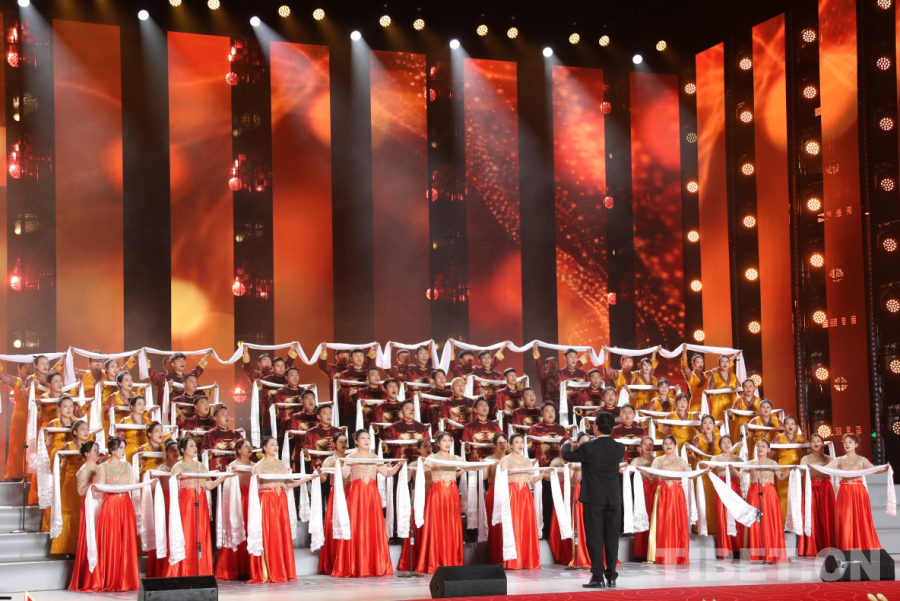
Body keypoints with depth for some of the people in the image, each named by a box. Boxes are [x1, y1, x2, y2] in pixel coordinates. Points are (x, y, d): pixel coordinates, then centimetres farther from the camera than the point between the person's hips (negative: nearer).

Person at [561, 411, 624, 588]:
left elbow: (567, 455, 1)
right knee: (612, 538, 9)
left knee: (595, 538, 0)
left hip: (593, 499, -4)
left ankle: (598, 577, -2)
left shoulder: (588, 448, -14)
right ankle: (611, 576, 11)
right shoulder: (618, 448, 0)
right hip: (614, 499, 4)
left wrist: (567, 444, 25)